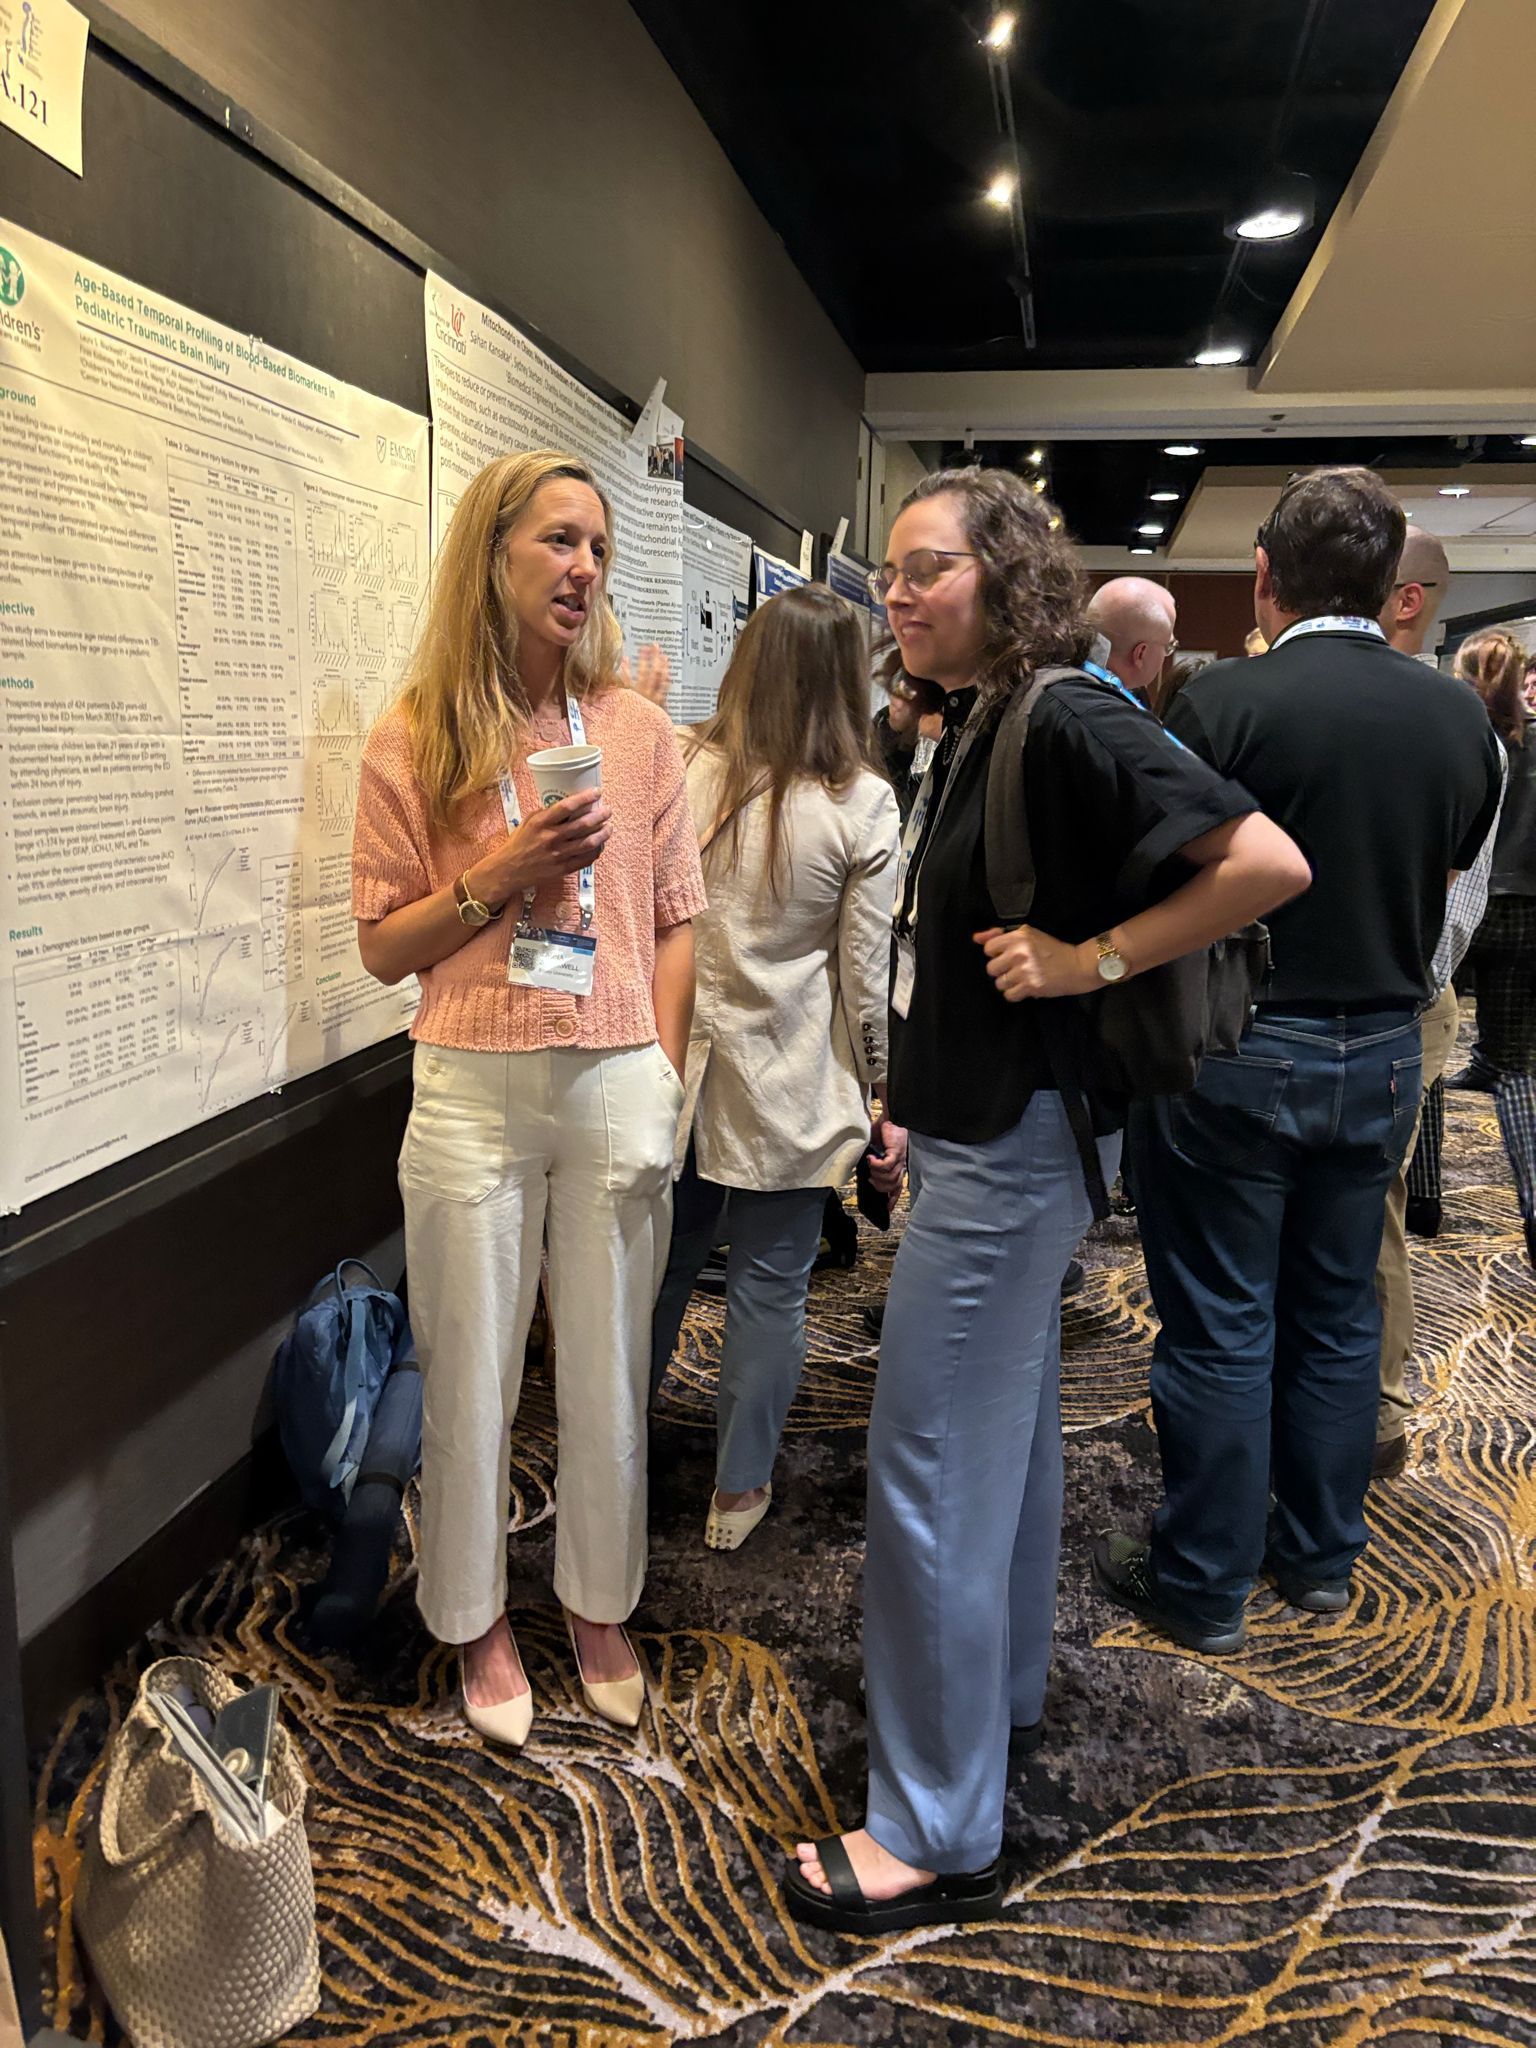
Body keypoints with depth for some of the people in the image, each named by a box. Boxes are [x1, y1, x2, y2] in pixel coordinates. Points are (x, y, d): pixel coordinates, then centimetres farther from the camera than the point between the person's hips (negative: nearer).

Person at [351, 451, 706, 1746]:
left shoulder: (637, 731, 4)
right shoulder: (414, 738, -1)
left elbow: (675, 923, 7)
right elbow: (383, 946, 1)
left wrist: (662, 1082, 1)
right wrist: (499, 877, -14)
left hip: (620, 1088, 1)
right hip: (473, 1091, -1)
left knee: (609, 1371, 12)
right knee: (471, 1380, 10)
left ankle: (599, 1605, 34)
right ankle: (477, 1622, 33)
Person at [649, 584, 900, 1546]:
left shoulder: (685, 770, -6)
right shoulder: (862, 804, -11)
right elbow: (867, 973, -7)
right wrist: (889, 1092, 2)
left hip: (674, 1069, 3)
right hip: (788, 1091, -3)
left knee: (662, 1267, 21)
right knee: (769, 1288, 11)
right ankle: (741, 1489, 26)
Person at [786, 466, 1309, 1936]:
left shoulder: (1068, 725, -19)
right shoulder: (976, 729, 9)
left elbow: (1268, 861, -23)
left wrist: (1097, 958, -21)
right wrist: (921, 1102, 14)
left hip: (1014, 1138, -10)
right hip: (983, 1124, 10)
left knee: (930, 1463, -3)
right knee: (1009, 1421, 23)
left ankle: (935, 1833, 13)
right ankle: (1000, 1687, 44)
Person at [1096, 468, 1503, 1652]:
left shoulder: (1226, 703, -16)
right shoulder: (1461, 720, 1)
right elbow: (1444, 885, 11)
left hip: (1236, 1053, -5)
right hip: (1380, 1054, 5)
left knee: (1221, 1327, 6)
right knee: (1337, 1314, 18)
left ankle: (1204, 1588, 19)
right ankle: (1322, 1560, 33)